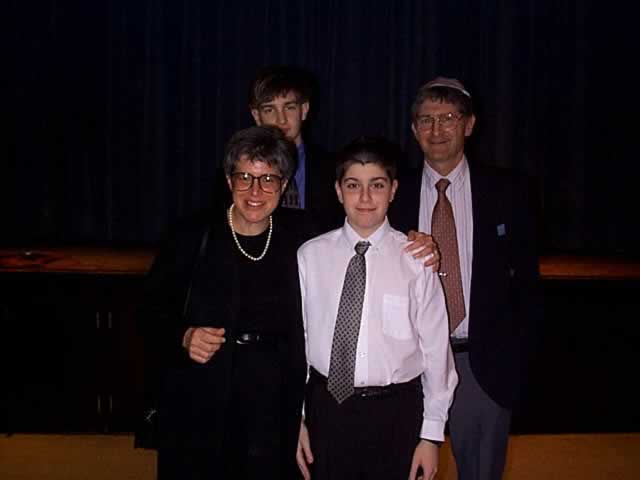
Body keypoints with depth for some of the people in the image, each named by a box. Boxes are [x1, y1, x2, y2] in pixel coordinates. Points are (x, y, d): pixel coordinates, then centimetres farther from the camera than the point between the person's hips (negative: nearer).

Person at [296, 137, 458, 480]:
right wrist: (297, 418, 6)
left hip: (396, 412, -1)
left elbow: (435, 347, -4)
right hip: (327, 406, 1)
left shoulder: (417, 259, -8)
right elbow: (297, 337, 2)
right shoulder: (310, 256, -4)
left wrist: (432, 433, -2)